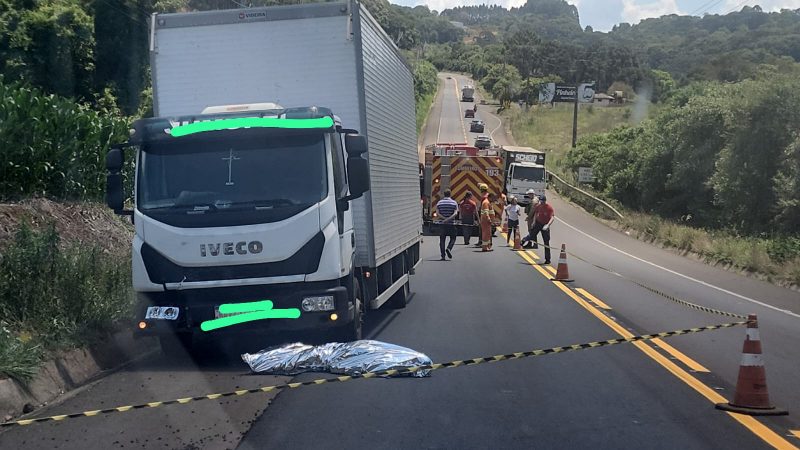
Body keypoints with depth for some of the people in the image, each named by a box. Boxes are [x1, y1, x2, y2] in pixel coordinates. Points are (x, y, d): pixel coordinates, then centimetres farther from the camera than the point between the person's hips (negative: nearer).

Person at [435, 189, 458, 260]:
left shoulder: (439, 203, 5)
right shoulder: (454, 203, 1)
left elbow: (438, 213, -6)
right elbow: (455, 213, -11)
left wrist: (444, 218, -12)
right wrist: (449, 219, -17)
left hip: (442, 224, 1)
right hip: (451, 224, -1)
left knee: (442, 239, 5)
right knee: (453, 238, 12)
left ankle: (443, 256, -1)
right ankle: (449, 248, -14)